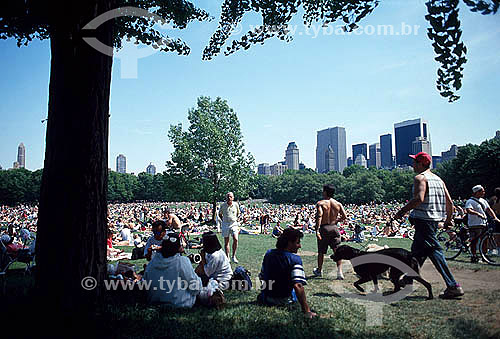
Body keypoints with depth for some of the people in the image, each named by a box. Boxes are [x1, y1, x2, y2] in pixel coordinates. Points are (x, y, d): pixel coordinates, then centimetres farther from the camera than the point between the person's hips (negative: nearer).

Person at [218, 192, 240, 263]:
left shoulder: (236, 204, 0)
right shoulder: (223, 205, -2)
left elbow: (238, 213, 16)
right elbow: (220, 214, 13)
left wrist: (236, 219, 6)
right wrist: (223, 220, 4)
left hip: (234, 224, 0)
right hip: (225, 224, 0)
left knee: (235, 239, -16)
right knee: (226, 242, 5)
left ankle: (234, 256, -1)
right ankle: (227, 258, 15)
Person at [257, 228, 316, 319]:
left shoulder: (268, 254, -4)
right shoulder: (295, 259, -21)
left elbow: (262, 277, 6)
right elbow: (298, 286, -32)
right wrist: (307, 311, -31)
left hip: (267, 300, 4)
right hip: (285, 300, -3)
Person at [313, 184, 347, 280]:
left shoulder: (320, 203, -8)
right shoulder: (338, 204, 4)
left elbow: (319, 216, -20)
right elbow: (344, 216, -3)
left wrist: (317, 230, -24)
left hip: (324, 228, -2)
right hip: (334, 228, 3)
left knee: (321, 251, 12)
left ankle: (319, 271, 28)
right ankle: (339, 272, -7)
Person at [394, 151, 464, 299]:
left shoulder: (420, 178, -10)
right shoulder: (438, 179, 16)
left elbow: (419, 199, -25)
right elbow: (449, 202, 14)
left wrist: (402, 211, -18)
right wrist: (448, 219, 26)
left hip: (423, 219, -9)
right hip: (435, 220, 9)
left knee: (434, 251, -7)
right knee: (417, 251, 16)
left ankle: (453, 286, -7)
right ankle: (408, 281, 26)